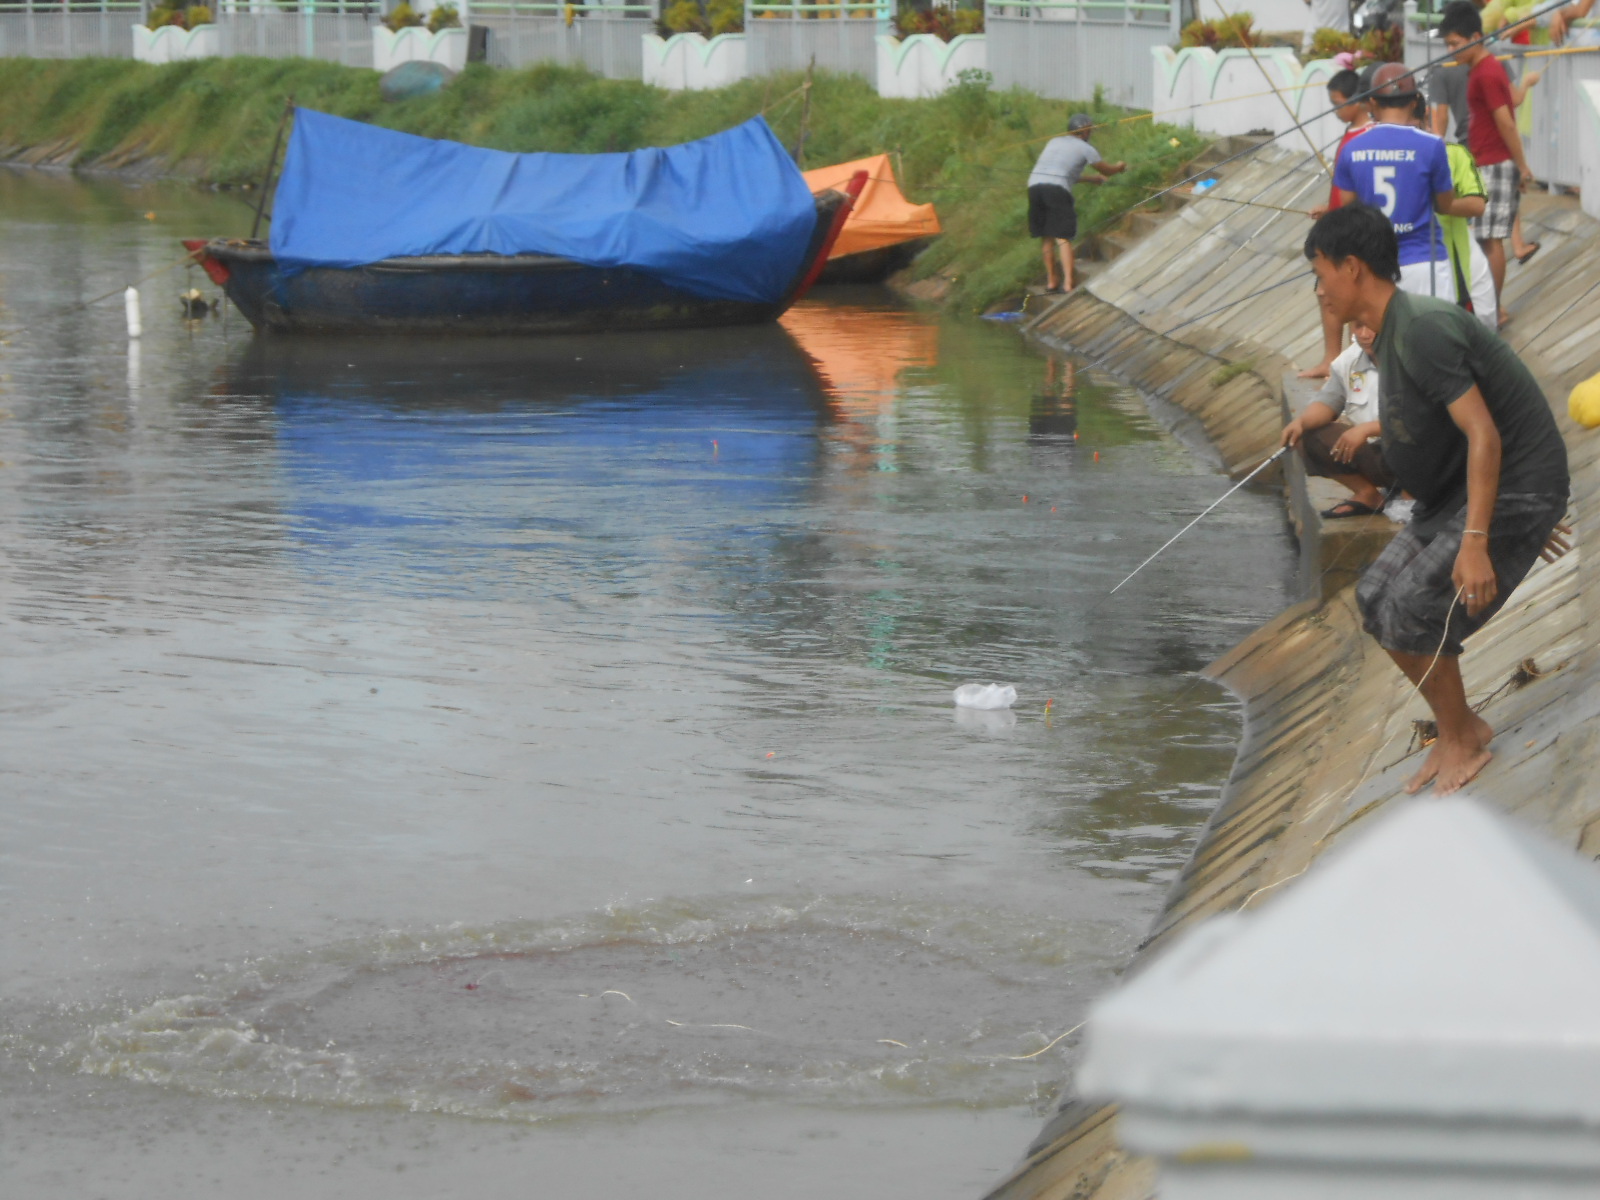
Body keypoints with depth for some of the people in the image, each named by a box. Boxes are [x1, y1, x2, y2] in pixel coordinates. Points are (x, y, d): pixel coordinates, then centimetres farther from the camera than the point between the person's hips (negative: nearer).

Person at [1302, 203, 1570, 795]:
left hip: (1514, 493, -10)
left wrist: (1475, 543, -31)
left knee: (1412, 612, -14)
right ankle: (1461, 727, 19)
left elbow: (1483, 434, -27)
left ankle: (1460, 742, 7)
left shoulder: (1422, 330, -24)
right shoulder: (1390, 337, 9)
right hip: (1457, 495, 10)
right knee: (1376, 599, 6)